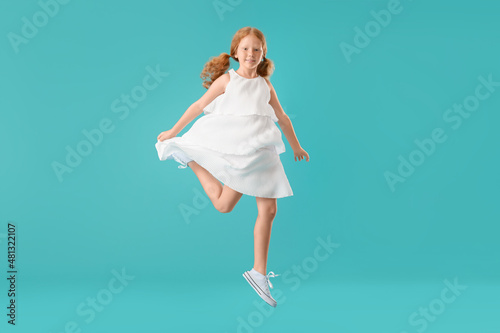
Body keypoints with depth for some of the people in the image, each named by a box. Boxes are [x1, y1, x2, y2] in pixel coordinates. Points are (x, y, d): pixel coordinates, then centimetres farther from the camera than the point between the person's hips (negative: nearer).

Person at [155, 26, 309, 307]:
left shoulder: (266, 85, 15)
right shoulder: (227, 79, 4)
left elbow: (282, 117, 25)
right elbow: (199, 106, 6)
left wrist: (296, 146, 32)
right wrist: (173, 131, 8)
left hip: (261, 151, 4)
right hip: (235, 146, -4)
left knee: (269, 210, 1)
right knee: (223, 204, -14)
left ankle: (259, 273, 11)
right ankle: (190, 158, 10)